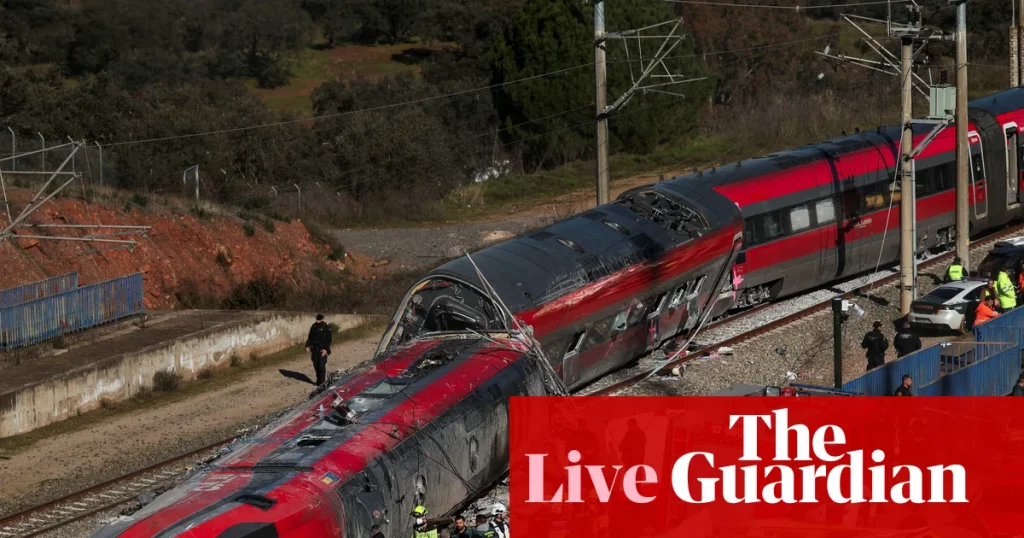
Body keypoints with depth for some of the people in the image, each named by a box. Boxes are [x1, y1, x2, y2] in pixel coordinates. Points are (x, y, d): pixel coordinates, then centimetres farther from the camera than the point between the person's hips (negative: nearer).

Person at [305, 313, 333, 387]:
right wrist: (307, 346, 7)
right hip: (314, 348, 5)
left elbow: (328, 339, -8)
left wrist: (326, 349, -17)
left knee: (322, 365, -11)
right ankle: (319, 379, 20)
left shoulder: (326, 328, -6)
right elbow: (310, 337, 16)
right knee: (316, 365, 7)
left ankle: (322, 381, -8)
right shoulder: (314, 326, 9)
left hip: (322, 349, -5)